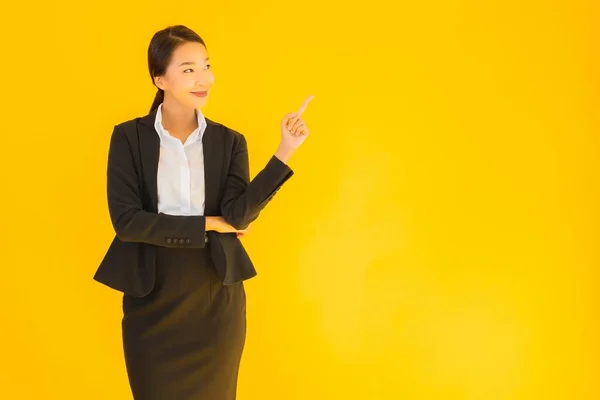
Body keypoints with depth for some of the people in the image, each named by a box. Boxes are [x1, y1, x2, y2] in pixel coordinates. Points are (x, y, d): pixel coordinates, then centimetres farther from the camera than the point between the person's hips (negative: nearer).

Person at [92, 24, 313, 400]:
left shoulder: (229, 141, 0)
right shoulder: (129, 137, -6)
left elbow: (238, 215, -14)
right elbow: (126, 220, -14)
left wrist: (286, 152, -21)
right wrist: (209, 224, -14)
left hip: (215, 296, 2)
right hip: (153, 296, -2)